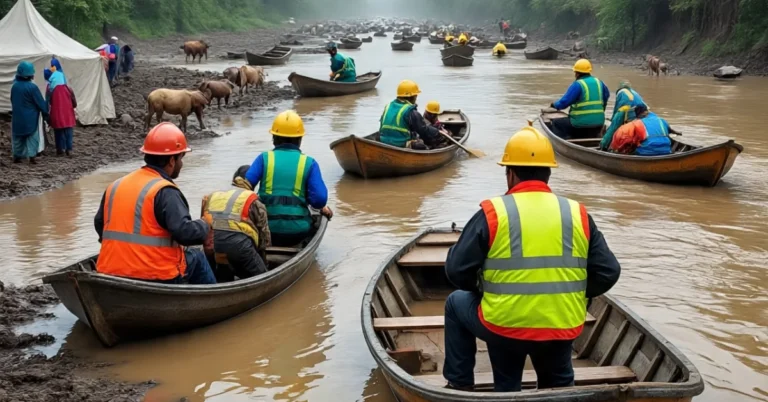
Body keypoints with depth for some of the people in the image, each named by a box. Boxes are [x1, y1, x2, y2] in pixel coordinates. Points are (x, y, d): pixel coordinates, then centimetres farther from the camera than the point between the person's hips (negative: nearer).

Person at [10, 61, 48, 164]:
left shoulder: (14, 85, 2)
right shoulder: (32, 87, -16)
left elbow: (12, 100, 14)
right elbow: (41, 103, -12)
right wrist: (46, 115, -1)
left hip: (17, 117, 5)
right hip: (30, 118, -5)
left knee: (18, 138, 15)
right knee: (32, 137, 2)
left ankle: (17, 157, 19)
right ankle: (32, 157, -6)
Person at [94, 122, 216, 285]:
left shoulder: (115, 186, 7)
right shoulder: (165, 192, -14)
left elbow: (99, 224, 16)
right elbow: (184, 232, -22)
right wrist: (204, 228, -2)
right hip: (155, 277, -7)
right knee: (197, 258, 18)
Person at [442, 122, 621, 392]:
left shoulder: (492, 213, -8)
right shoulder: (577, 215, 0)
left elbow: (457, 270, -7)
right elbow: (608, 272, 1)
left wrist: (479, 290, 14)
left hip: (504, 326, -2)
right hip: (563, 329, 3)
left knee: (457, 303, 27)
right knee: (558, 385, 32)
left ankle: (460, 384, 28)